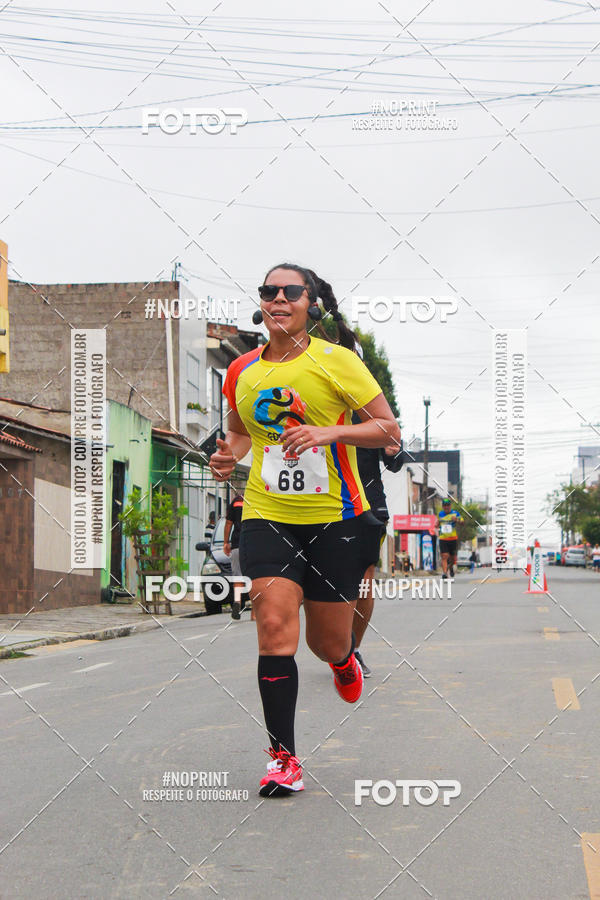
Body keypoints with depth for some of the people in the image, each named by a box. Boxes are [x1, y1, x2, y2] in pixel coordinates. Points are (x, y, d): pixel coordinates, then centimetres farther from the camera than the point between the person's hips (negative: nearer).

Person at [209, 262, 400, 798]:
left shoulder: (336, 361, -6)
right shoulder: (242, 372, 5)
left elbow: (389, 429, -6)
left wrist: (328, 432, -20)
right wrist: (228, 455, 1)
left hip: (336, 517, -2)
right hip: (267, 517, 2)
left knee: (328, 644, 6)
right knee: (274, 626, -15)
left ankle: (345, 661, 46)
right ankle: (283, 757, -4)